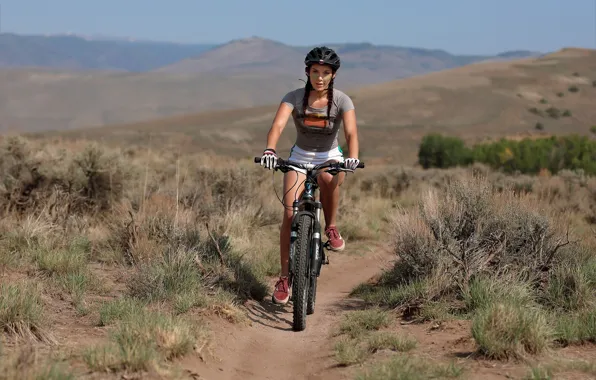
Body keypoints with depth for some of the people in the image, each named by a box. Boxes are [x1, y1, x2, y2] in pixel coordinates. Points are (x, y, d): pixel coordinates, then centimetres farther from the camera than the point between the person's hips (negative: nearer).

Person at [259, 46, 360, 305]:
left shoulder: (341, 101, -16)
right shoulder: (294, 97, -15)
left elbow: (351, 132, -31)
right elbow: (278, 125, -31)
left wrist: (353, 157, -51)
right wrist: (270, 150, -51)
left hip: (330, 157, -1)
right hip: (299, 157, 1)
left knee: (329, 179, -37)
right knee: (290, 215, -12)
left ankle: (331, 228, -10)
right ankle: (284, 278, -2)